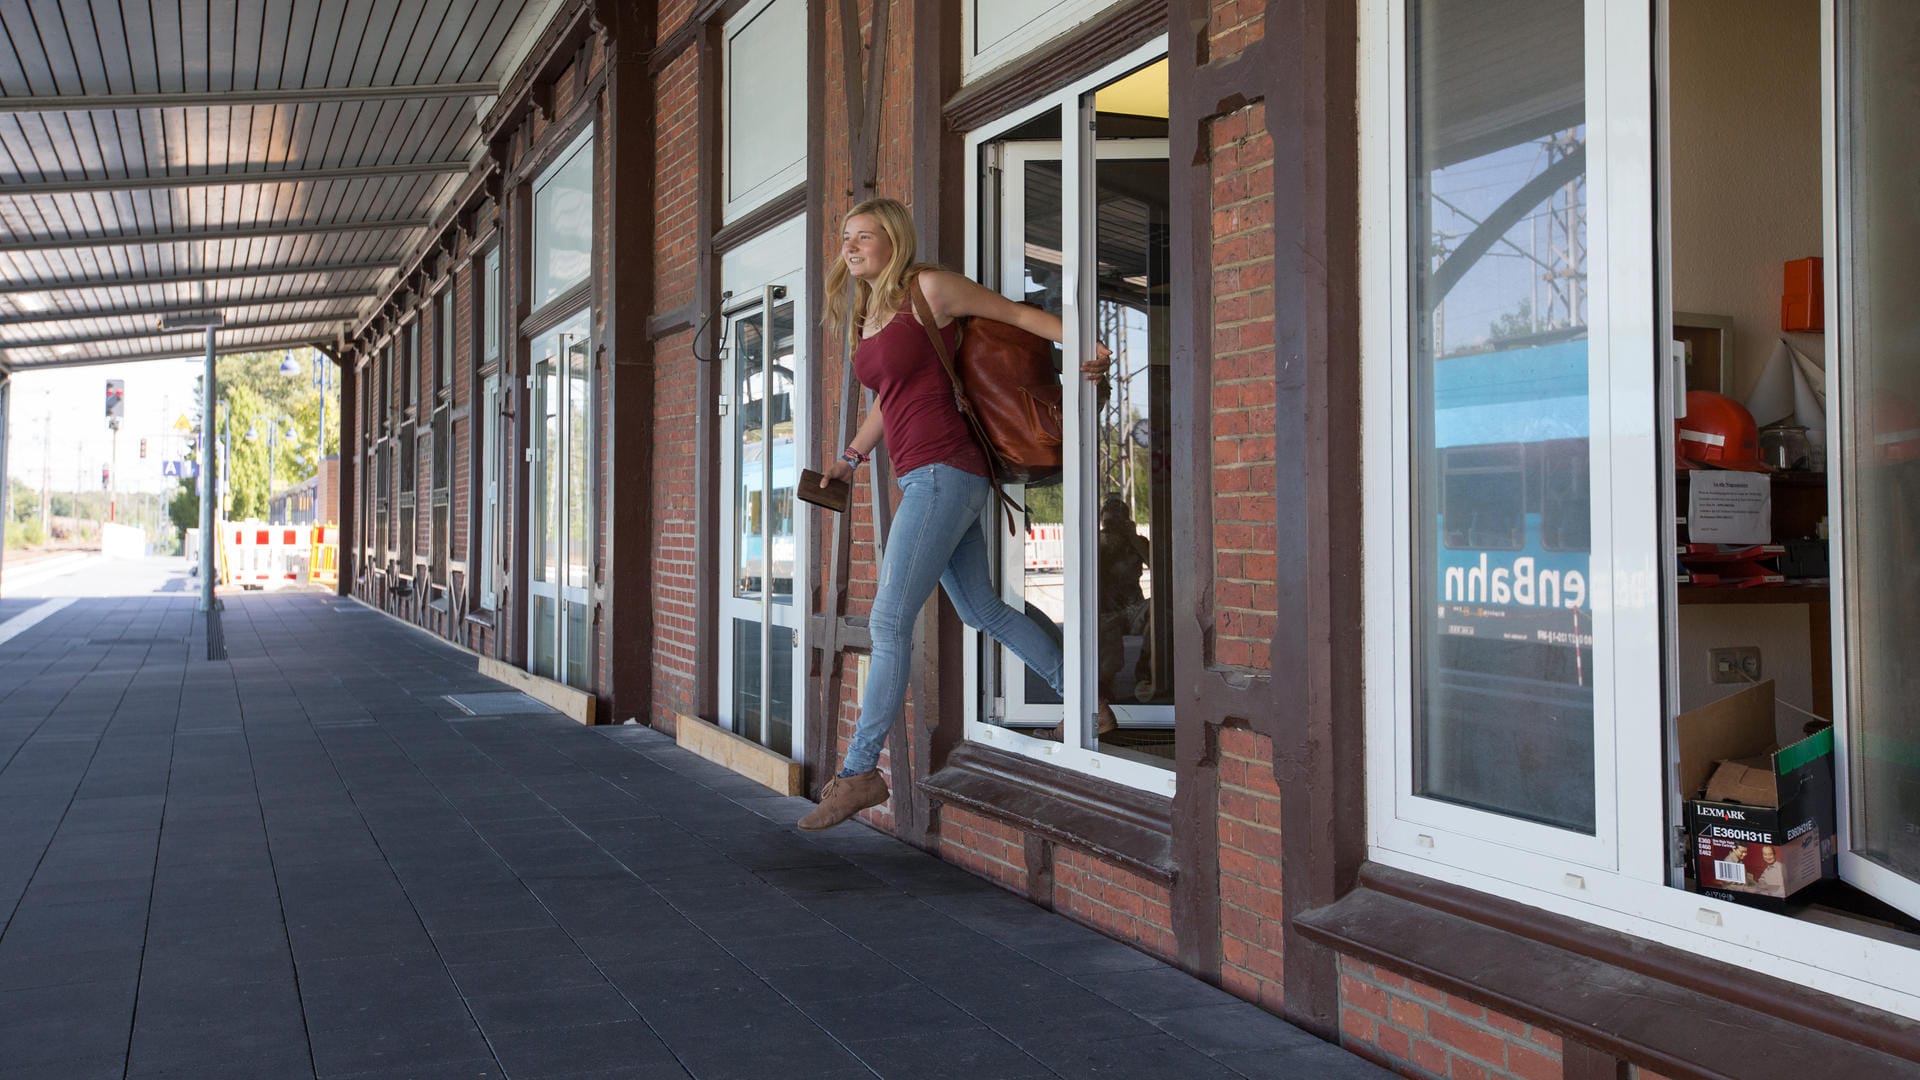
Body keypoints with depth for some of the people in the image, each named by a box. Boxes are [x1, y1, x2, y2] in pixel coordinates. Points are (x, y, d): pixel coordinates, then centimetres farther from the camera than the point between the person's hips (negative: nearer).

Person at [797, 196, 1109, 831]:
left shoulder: (927, 288, -5)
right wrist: (852, 457, 32)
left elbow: (1015, 313, 0)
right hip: (923, 480, 9)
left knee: (888, 622, -10)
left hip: (943, 472, -9)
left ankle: (860, 771, -5)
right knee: (982, 610, 15)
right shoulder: (866, 314, 17)